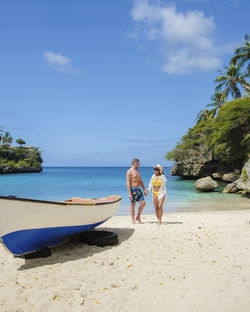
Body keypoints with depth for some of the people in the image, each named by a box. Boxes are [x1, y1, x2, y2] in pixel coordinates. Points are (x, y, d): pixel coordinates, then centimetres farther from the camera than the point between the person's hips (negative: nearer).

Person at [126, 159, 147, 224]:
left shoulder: (137, 171, 16)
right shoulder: (129, 171, -10)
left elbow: (140, 181, 20)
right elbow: (128, 183, -16)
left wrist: (144, 190, 14)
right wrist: (129, 193, -21)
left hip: (139, 189, 7)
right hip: (133, 190, -7)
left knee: (143, 203, -1)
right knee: (133, 205, 1)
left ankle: (138, 217, 14)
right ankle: (133, 220, 12)